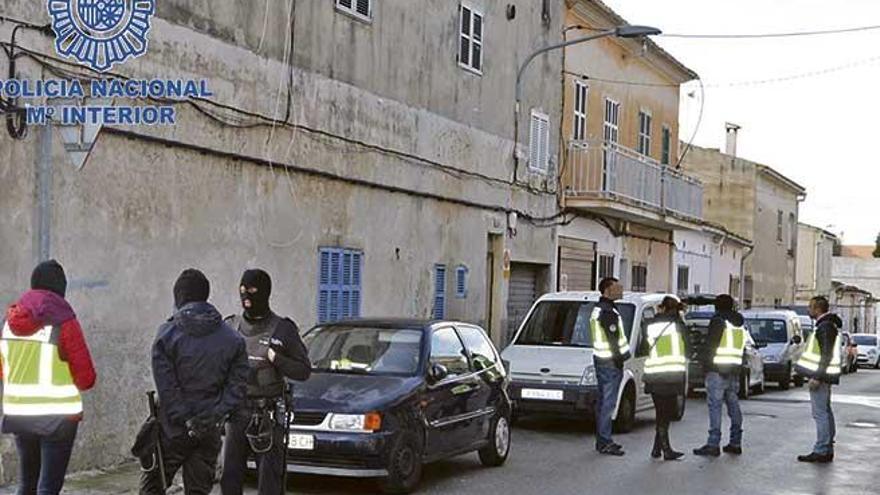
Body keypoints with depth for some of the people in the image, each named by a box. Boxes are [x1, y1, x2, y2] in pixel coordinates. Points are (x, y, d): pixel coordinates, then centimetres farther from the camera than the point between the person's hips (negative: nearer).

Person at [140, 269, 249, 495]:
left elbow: (166, 388, -13)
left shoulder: (167, 334, -8)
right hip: (209, 433, 3)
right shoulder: (232, 338, 2)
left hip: (173, 431, -3)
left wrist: (185, 420, -9)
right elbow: (237, 387, -3)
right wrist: (212, 417, -6)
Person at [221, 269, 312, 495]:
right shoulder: (231, 327, 9)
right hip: (236, 412, 4)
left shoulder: (283, 330, -2)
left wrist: (275, 359, -17)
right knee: (230, 477, 5)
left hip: (268, 415, -4)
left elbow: (304, 371, -3)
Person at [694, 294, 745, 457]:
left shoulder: (718, 321, -9)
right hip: (734, 370, 8)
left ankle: (713, 444, -12)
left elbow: (710, 345, -13)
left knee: (715, 406, -9)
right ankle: (735, 443, 17)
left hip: (717, 370, -8)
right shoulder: (740, 324, 17)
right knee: (733, 405, 13)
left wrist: (705, 365, -6)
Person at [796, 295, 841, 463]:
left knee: (820, 413, -10)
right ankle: (827, 450, 18)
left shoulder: (826, 327, -16)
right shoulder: (827, 325, 16)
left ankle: (821, 451, -10)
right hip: (824, 376, 11)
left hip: (821, 376, -11)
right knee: (826, 412, 13)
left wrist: (817, 377, -23)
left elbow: (827, 355, -22)